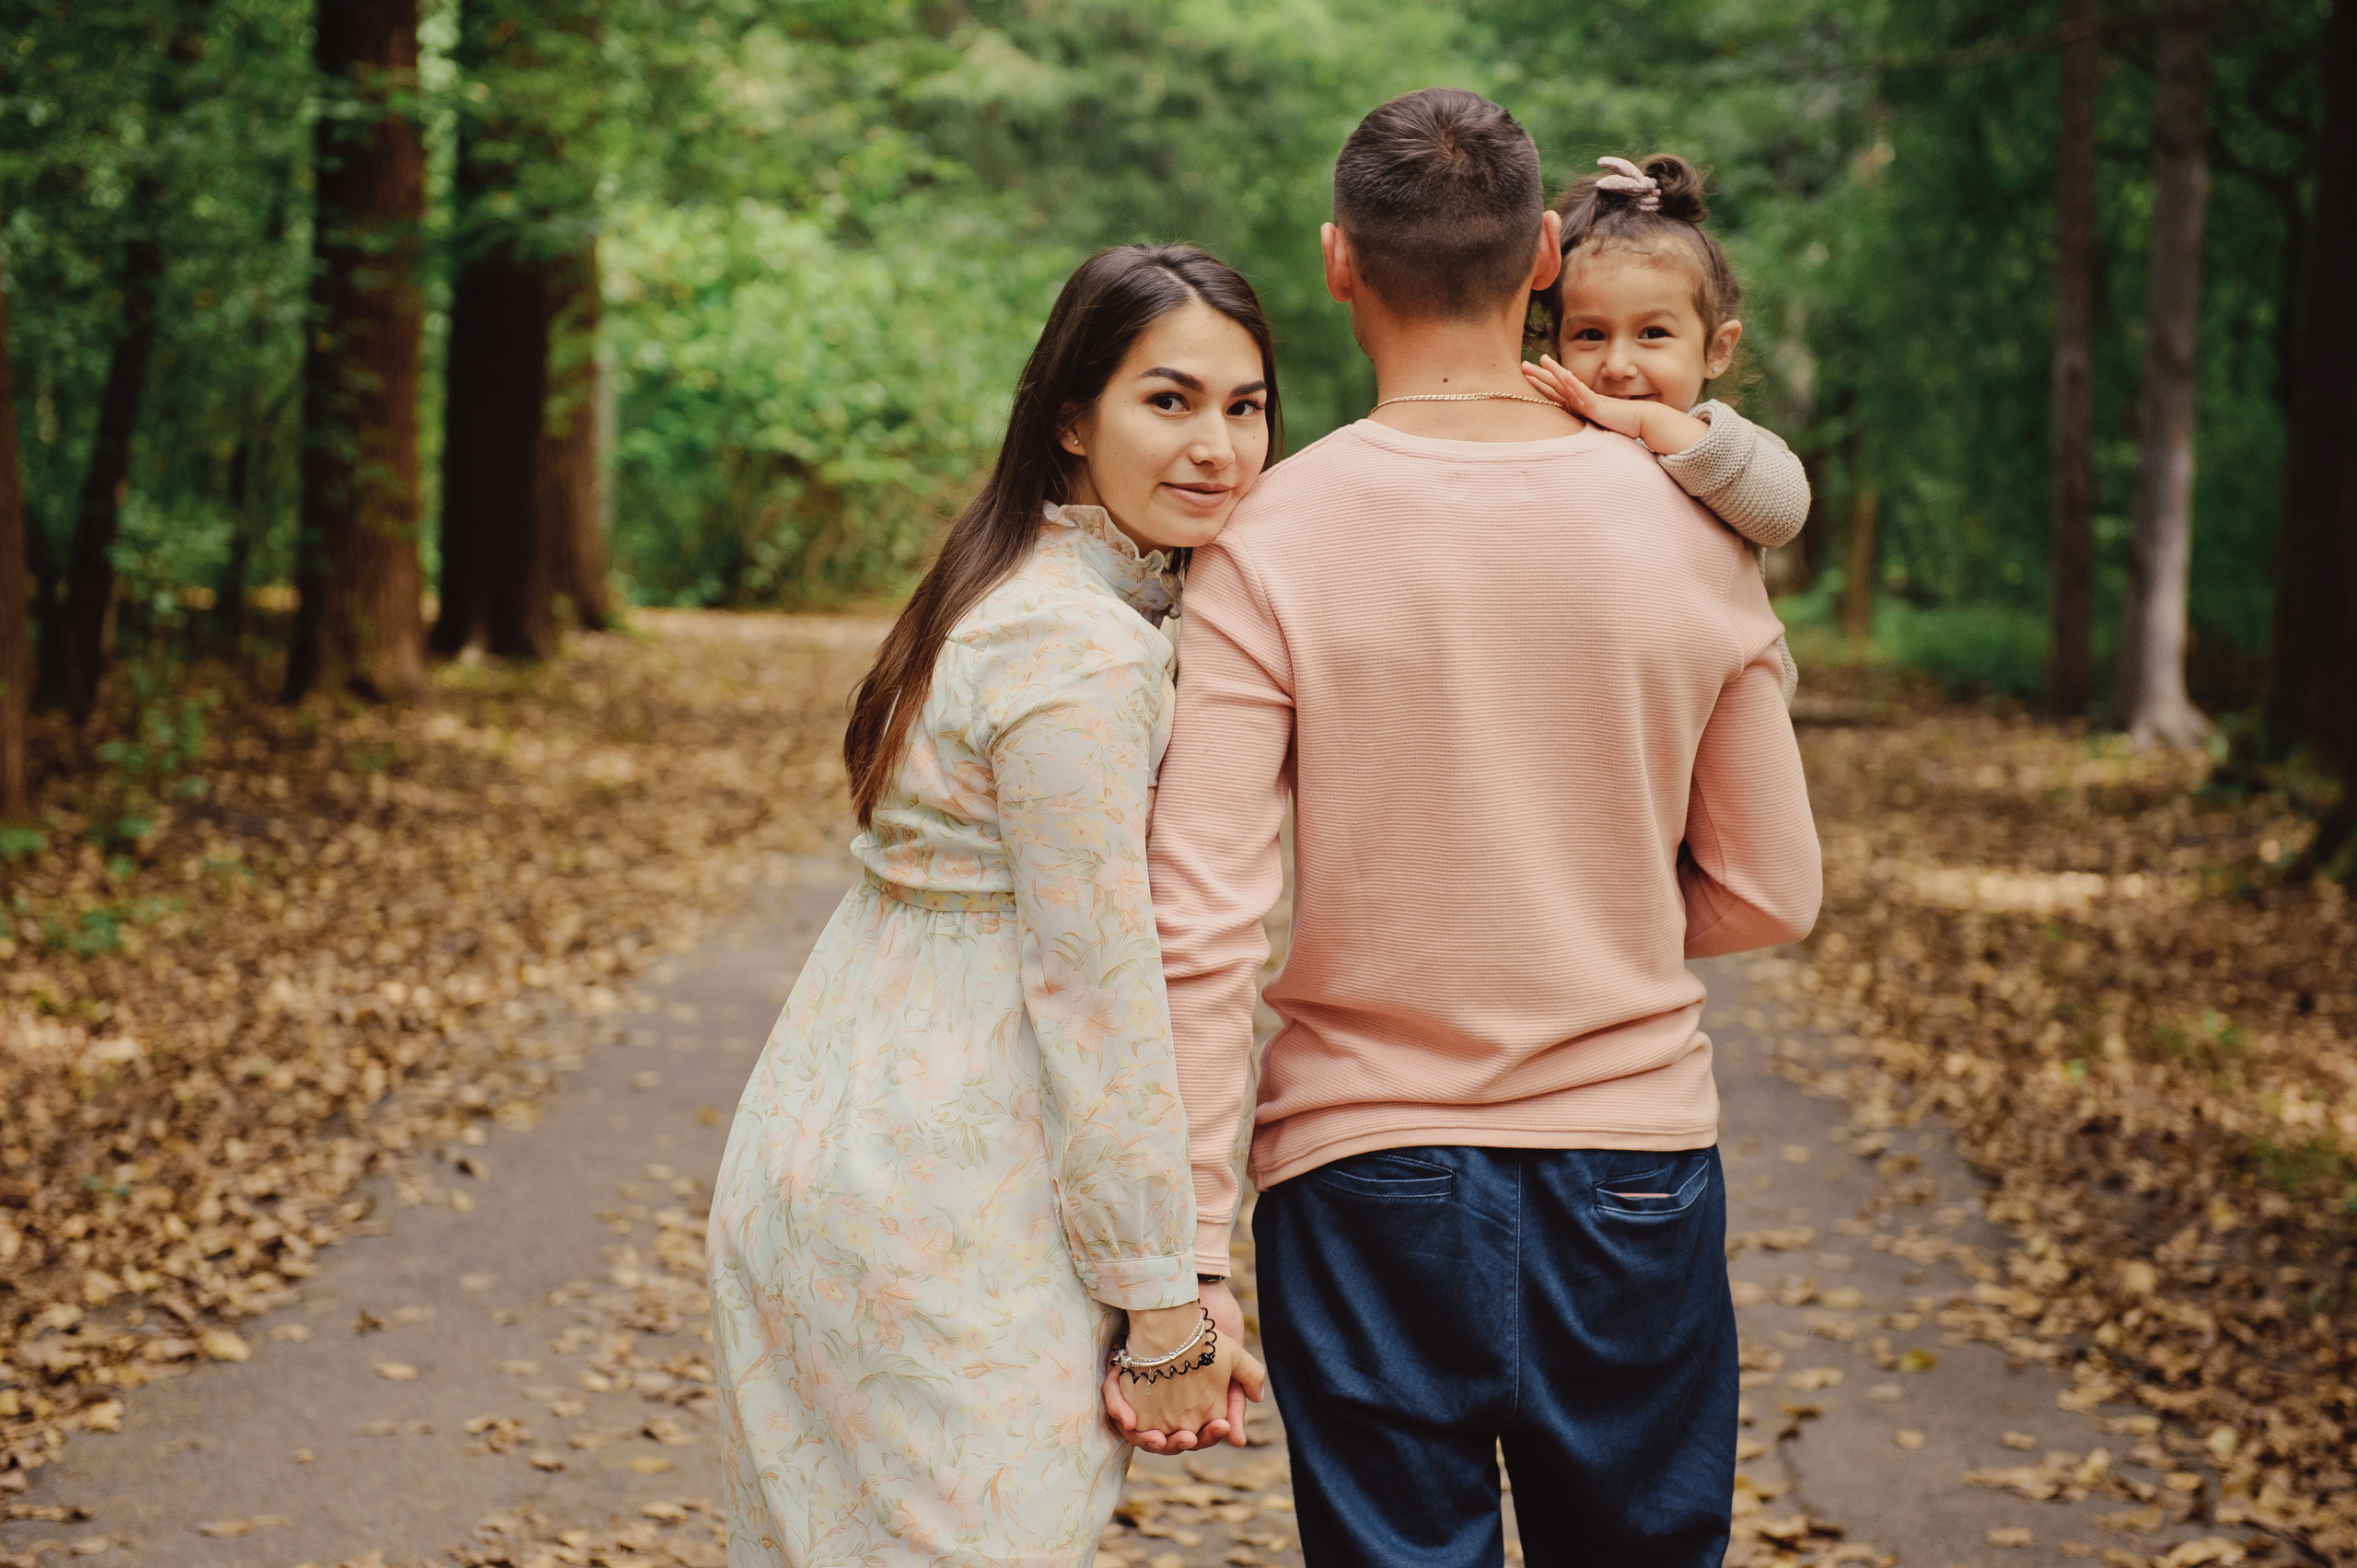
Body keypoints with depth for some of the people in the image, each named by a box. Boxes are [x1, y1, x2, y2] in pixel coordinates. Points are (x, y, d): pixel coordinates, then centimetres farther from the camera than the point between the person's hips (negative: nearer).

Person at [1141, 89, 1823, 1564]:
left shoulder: (1272, 541, -11)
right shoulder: (1687, 525, -3)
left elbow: (1202, 927, -15)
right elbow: (1769, 892, 3)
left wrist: (1185, 1262, -10)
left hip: (1367, 1178, -2)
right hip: (1641, 1164, 2)